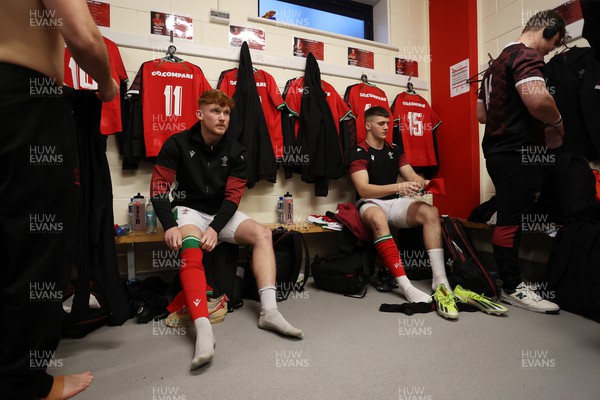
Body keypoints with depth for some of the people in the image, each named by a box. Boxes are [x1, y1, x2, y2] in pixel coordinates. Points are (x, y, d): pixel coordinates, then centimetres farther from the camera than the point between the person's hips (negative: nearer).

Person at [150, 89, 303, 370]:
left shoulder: (235, 151, -1)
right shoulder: (178, 143, -6)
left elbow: (233, 195, -6)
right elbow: (159, 186, -9)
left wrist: (215, 228, -20)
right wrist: (169, 226, -23)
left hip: (221, 213, 3)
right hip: (189, 210, -3)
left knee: (262, 234, -18)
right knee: (191, 250, -33)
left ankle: (269, 311, -23)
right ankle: (203, 331, -42)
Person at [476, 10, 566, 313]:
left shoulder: (497, 62, 22)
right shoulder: (527, 55, -8)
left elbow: (481, 113, 25)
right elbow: (537, 100, -26)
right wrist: (557, 122, -7)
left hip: (498, 150, 10)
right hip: (518, 153, -10)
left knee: (510, 218, 15)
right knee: (511, 220, -4)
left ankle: (510, 277, 25)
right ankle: (513, 288, 6)